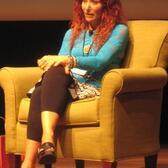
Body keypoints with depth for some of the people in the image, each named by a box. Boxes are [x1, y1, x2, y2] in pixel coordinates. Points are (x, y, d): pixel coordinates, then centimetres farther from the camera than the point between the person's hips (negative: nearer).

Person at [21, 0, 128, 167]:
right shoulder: (72, 33, 26)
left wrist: (68, 60, -23)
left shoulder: (119, 30, 9)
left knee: (55, 71, -34)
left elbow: (101, 61, -8)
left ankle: (44, 142, -54)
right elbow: (60, 63, 13)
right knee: (39, 92, -32)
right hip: (70, 88, 4)